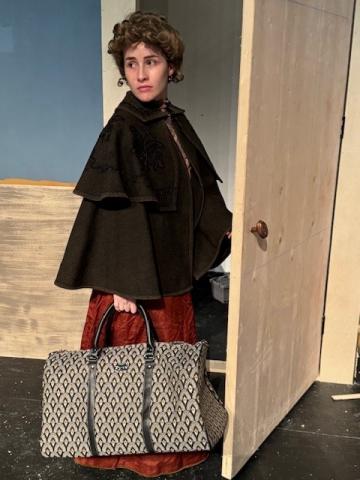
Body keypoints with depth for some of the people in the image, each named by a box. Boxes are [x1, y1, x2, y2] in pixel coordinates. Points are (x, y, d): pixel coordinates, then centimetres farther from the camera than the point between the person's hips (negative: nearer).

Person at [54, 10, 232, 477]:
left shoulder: (176, 122, 6)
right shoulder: (122, 129, -15)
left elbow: (198, 187, 16)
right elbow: (113, 210, -18)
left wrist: (225, 227, 6)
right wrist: (122, 283, -20)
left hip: (172, 268, 7)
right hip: (136, 275, -7)